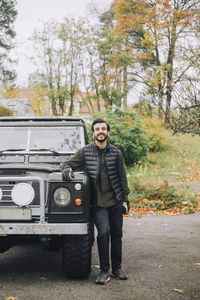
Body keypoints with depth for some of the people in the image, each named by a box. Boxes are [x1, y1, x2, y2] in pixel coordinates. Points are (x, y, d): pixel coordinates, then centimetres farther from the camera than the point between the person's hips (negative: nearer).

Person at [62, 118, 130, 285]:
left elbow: (122, 177, 7)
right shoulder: (85, 151, 0)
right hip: (98, 202, -2)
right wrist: (67, 170, -19)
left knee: (117, 234, 9)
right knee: (103, 233, -15)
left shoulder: (116, 152, 3)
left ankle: (117, 268, 23)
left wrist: (125, 199, 5)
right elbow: (69, 164, 6)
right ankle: (104, 271, -2)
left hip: (115, 201, 2)